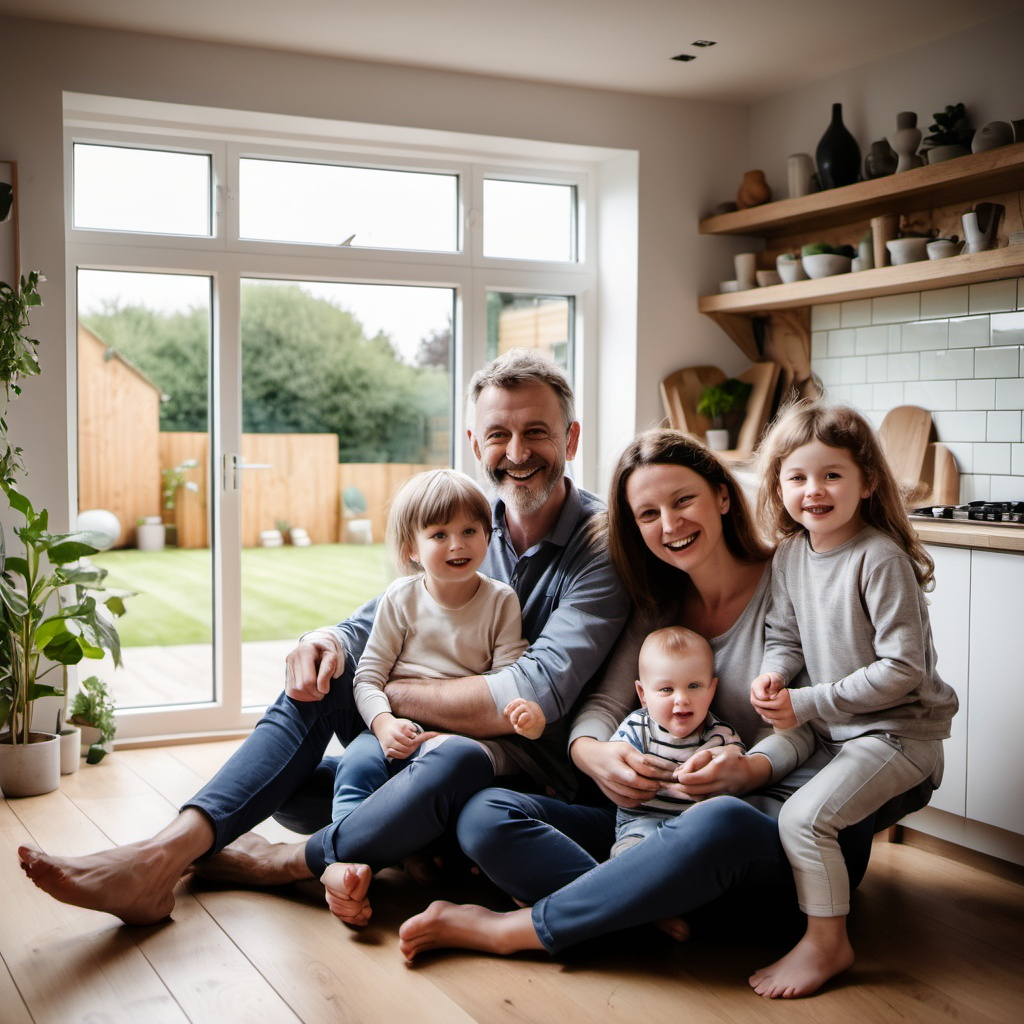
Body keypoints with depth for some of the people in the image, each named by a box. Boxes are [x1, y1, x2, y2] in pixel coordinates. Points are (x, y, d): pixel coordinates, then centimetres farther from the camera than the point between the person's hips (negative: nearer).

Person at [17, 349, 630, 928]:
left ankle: (274, 863, -19)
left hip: (534, 774, -6)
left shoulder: (604, 545, -16)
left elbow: (537, 696, -27)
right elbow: (377, 623, 7)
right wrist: (333, 642, -19)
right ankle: (165, 854, -25)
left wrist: (385, 690, -19)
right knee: (319, 677, -12)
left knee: (459, 759, -39)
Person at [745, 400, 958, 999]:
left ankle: (826, 944, -3)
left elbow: (903, 669, -22)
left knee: (805, 815, -22)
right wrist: (773, 675, -11)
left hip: (897, 731, -8)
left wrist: (809, 704, -21)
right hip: (830, 728, 8)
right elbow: (786, 635, 12)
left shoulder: (880, 559, -21)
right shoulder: (791, 554, 1)